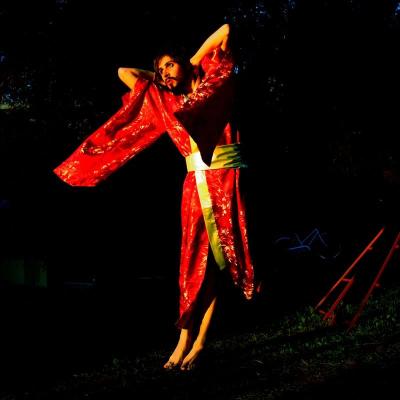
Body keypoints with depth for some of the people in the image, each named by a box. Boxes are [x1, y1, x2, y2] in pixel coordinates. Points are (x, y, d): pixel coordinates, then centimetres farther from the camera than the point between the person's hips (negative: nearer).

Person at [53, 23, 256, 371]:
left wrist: (194, 61, 12)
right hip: (196, 183, 3)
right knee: (196, 259, -2)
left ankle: (199, 341, -7)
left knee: (217, 257, -5)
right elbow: (123, 72, 17)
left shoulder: (213, 85, 7)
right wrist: (157, 81, 22)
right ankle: (186, 340, -5)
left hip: (226, 179, -3)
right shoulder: (165, 103, 15)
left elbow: (225, 31, 3)